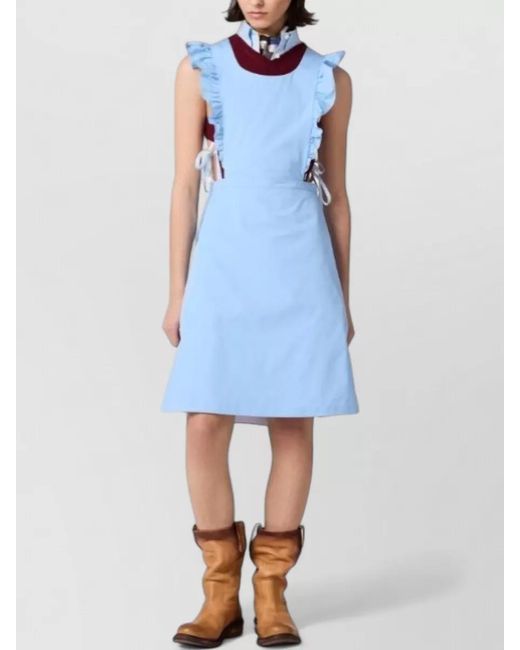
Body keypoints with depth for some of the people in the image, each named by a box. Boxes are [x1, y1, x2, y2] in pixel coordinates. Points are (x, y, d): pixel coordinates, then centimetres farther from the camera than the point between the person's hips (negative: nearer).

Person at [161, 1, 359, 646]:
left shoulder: (329, 79, 5)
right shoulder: (201, 68, 4)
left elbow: (336, 195, 10)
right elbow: (185, 185, 3)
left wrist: (344, 295, 10)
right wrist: (177, 292, 1)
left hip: (300, 267, 1)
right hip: (224, 263, 0)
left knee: (293, 425, 2)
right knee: (205, 425, -5)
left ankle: (271, 590, 15)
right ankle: (221, 592, 9)